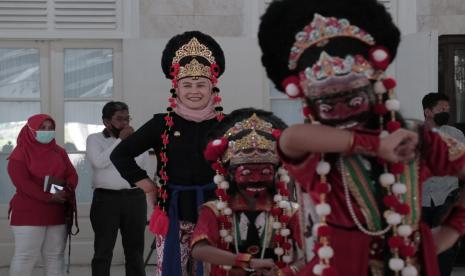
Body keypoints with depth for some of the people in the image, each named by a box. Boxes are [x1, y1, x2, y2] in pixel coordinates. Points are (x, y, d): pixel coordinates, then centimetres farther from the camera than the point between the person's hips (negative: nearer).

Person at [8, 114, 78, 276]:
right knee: (25, 257, -7)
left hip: (57, 213, 5)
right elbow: (21, 182, -15)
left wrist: (67, 190, -17)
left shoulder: (59, 152, 15)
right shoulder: (20, 153, -3)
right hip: (28, 214, -5)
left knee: (55, 256, 7)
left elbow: (72, 175, 7)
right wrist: (48, 197, -22)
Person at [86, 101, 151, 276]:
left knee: (135, 250, 6)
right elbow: (99, 161, -14)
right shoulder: (95, 139, 2)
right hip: (106, 199, -3)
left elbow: (146, 169, 11)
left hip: (135, 198, 3)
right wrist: (120, 140, -11)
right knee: (103, 250, -1)